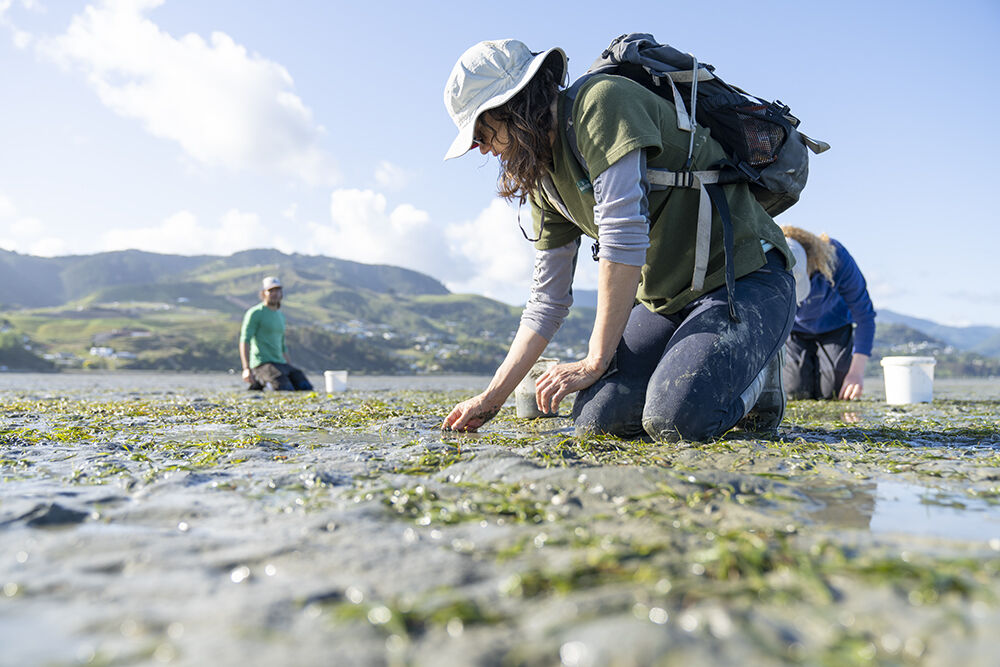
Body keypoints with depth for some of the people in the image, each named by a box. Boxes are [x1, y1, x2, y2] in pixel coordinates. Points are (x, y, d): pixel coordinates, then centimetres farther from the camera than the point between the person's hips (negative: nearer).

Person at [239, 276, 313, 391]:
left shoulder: (280, 315, 22)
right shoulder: (255, 313, -3)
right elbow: (244, 341, -12)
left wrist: (291, 369, 23)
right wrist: (246, 368, -24)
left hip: (281, 364, 8)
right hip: (263, 364, -8)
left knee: (307, 388, -9)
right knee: (287, 391, -29)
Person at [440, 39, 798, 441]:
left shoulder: (602, 102, -16)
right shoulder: (543, 176, 10)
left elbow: (623, 237, -24)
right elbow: (547, 299, 11)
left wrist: (595, 362, -17)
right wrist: (493, 397, 8)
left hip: (743, 274, -7)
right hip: (667, 297, 8)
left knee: (673, 418, -27)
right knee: (596, 419, -11)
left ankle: (757, 376, 3)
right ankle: (695, 366, 14)